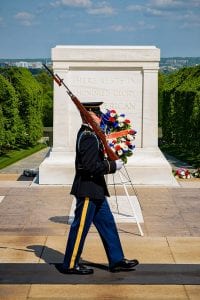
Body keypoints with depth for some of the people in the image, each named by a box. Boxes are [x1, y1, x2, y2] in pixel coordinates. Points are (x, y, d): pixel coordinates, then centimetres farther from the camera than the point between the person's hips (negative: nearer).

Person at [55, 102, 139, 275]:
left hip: (95, 190, 10)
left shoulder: (86, 134, 11)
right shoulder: (89, 138, -20)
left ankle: (117, 260, 22)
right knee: (80, 227, 1)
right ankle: (69, 265, 12)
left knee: (107, 224, 14)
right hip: (88, 190, -10)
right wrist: (113, 166, -16)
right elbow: (91, 167, -25)